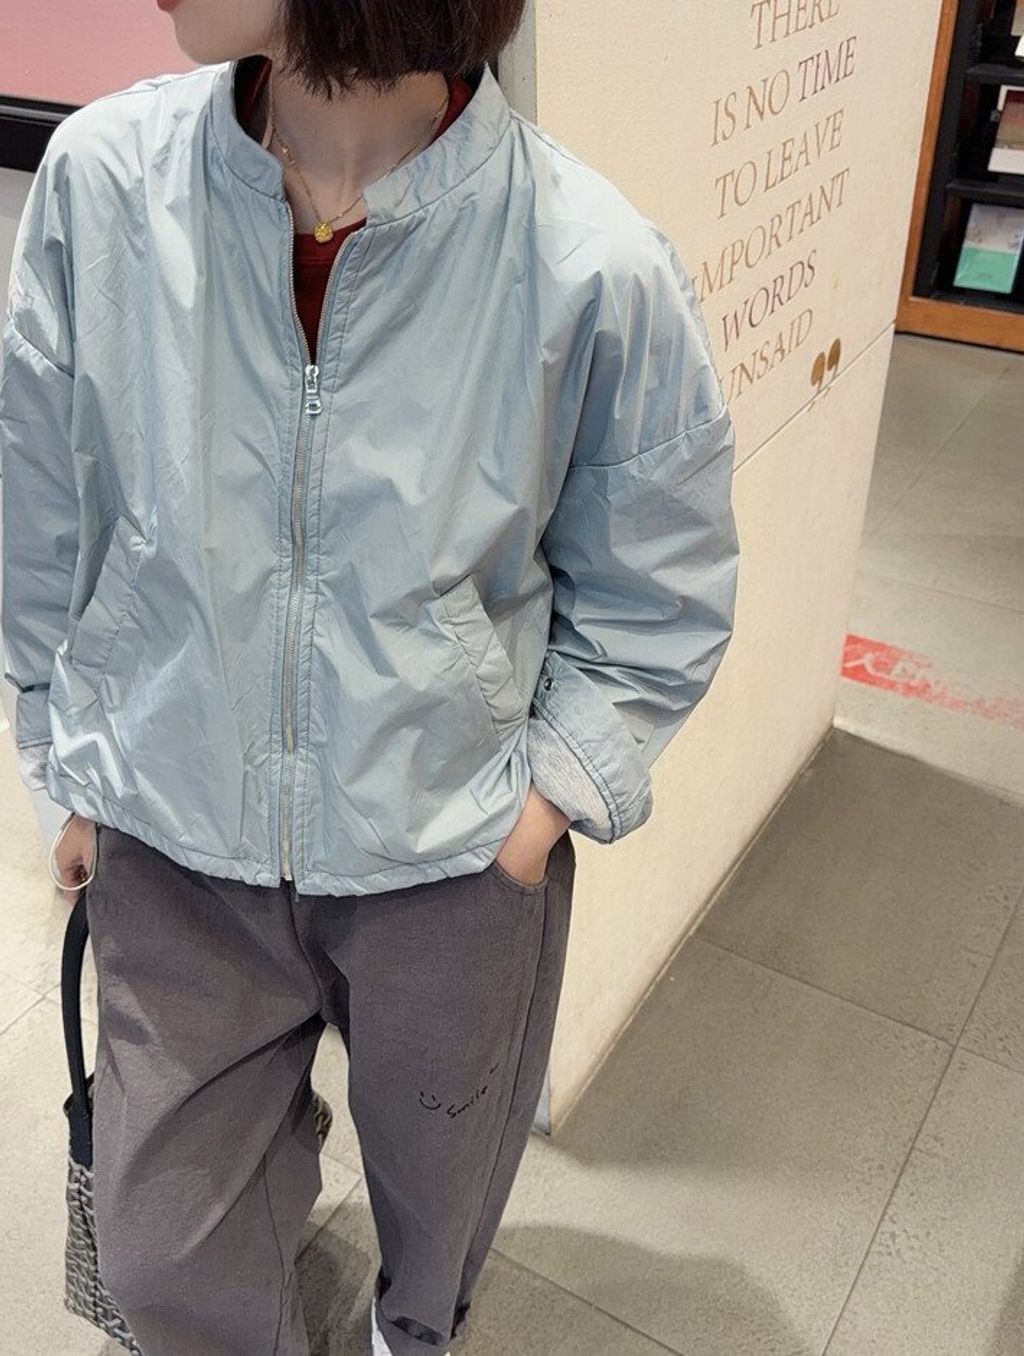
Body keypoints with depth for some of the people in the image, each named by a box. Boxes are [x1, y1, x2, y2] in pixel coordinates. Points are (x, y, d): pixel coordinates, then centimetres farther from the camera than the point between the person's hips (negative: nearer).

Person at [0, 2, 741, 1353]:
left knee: (440, 1191, 26)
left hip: (454, 861, -1)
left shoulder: (601, 266, -21)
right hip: (175, 848, 2)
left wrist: (553, 793, -9)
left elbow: (659, 594, -4)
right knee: (161, 1247, 18)